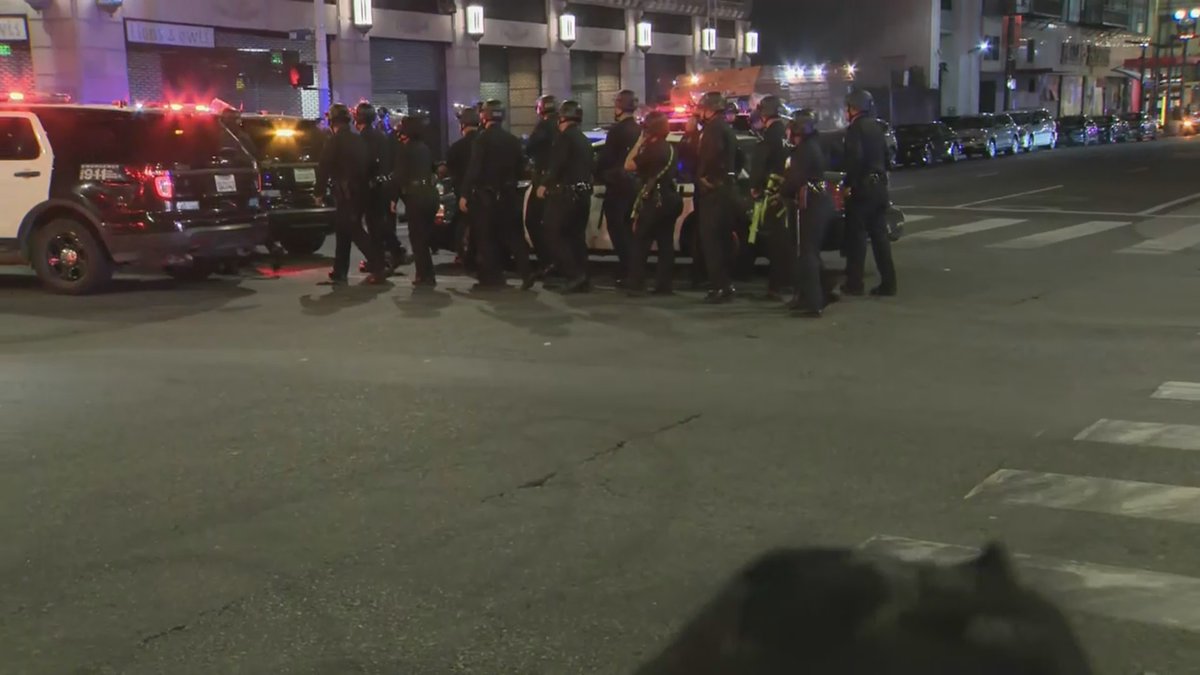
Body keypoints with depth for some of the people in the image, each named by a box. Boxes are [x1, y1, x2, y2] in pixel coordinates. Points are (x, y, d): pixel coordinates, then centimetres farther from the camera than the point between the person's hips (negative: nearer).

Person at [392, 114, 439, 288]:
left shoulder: (404, 148, -6)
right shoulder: (425, 148, 15)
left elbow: (398, 175, -11)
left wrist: (394, 197, -7)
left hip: (415, 196, -7)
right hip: (430, 193, 7)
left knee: (417, 236, -1)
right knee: (425, 234, 14)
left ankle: (425, 276, -1)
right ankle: (426, 274, 18)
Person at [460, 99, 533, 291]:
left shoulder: (482, 138, -12)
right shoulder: (512, 140, 6)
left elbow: (474, 168, -17)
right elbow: (520, 169, 9)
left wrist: (465, 194, -15)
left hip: (485, 195, -5)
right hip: (508, 194, 5)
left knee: (486, 238, 2)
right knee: (513, 235, 11)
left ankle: (490, 278, 4)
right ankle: (525, 272, 2)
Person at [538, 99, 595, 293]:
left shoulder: (565, 138, -12)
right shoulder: (584, 140, 16)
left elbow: (557, 166, -18)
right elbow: (591, 166, 18)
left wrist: (545, 185, -8)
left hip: (565, 194, -9)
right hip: (583, 194, 9)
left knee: (556, 235, -3)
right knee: (577, 236, 12)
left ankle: (575, 275, -13)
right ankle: (583, 280, 9)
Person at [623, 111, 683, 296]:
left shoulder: (652, 148, -14)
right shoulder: (669, 148, 13)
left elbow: (629, 165, -12)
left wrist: (639, 142, -5)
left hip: (654, 200, -8)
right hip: (670, 199, 8)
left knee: (640, 242, -4)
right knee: (666, 243, 7)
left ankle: (636, 284, -7)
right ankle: (664, 285, 8)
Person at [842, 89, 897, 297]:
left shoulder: (855, 128, -12)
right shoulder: (876, 126, 13)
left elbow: (854, 159, -21)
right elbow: (885, 155, 17)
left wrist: (848, 184, -15)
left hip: (862, 187, -8)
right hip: (880, 186, 8)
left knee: (856, 236, -1)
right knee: (880, 235, 9)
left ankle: (854, 283, 2)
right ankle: (888, 283, 9)